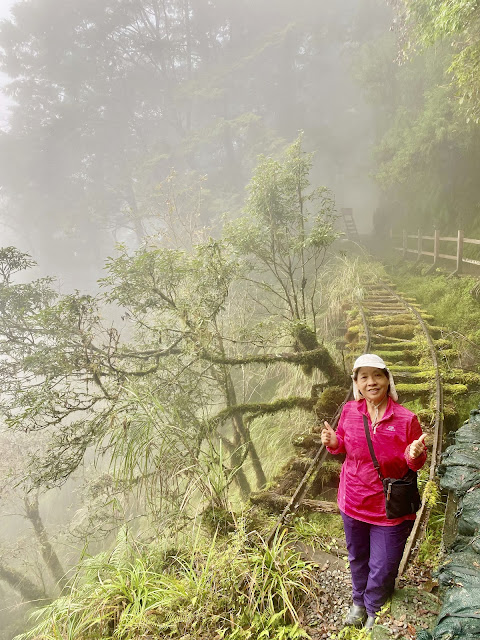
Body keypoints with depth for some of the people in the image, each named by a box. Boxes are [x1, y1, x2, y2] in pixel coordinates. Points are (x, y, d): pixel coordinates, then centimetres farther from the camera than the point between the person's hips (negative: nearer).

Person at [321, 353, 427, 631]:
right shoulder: (349, 411, -11)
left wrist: (414, 456, -30)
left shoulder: (406, 419, -19)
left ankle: (375, 611, 46)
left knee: (382, 568, 14)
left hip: (390, 509, -3)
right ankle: (360, 602, 54)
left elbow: (419, 461, -7)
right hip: (354, 502, 3)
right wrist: (333, 442, -16)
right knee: (358, 558, 26)